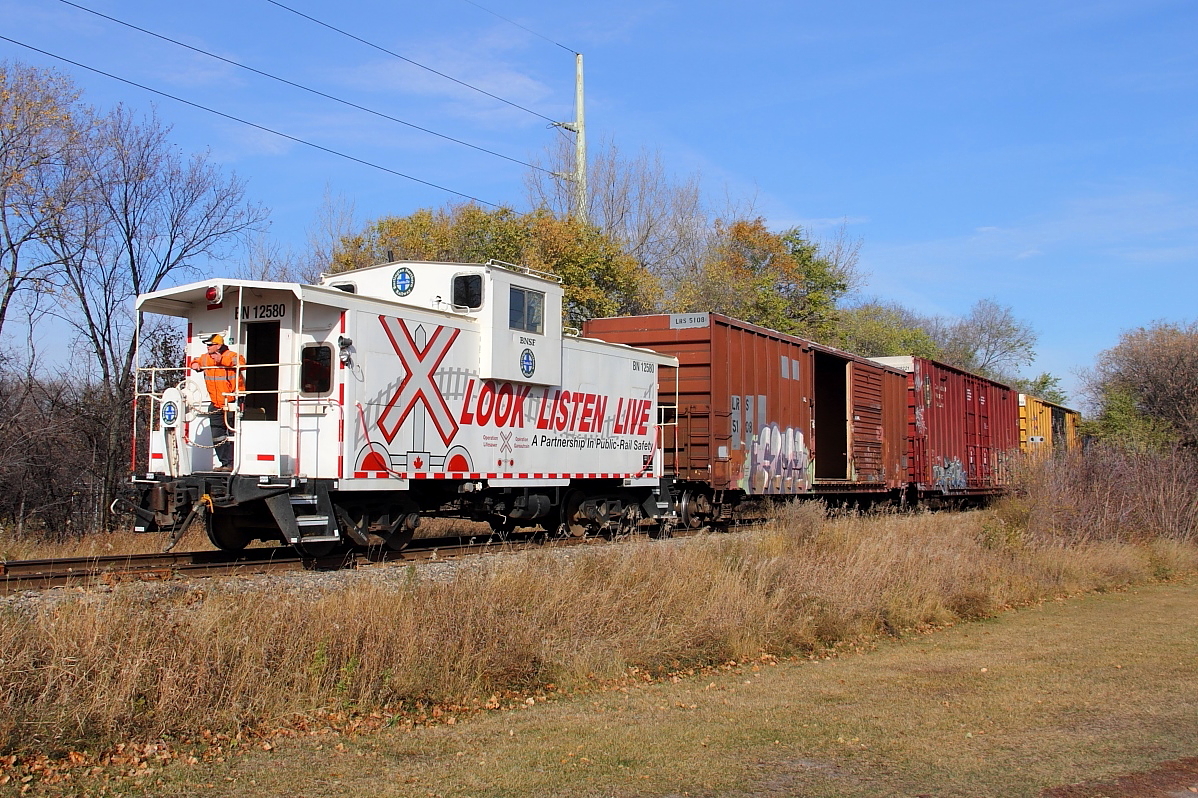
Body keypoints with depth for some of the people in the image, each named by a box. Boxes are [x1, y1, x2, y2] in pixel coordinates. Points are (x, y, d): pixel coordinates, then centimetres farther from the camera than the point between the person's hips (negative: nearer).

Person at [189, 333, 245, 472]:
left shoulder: (230, 356, -10)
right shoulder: (205, 358, 12)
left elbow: (240, 362, -30)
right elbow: (196, 361, 32)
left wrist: (222, 360, -33)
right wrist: (195, 364, 9)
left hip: (232, 402, -8)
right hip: (216, 405, 8)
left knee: (232, 435, -7)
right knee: (217, 437, 9)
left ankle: (231, 463, -4)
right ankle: (224, 463, 16)